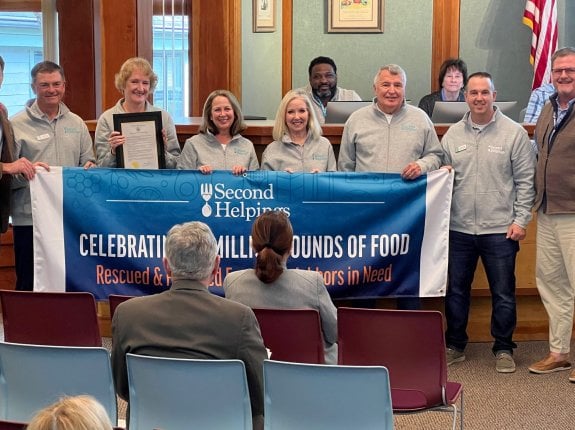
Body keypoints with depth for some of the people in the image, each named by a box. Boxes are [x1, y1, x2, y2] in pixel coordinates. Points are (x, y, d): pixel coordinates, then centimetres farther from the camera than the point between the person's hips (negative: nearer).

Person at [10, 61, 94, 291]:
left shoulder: (77, 123, 13)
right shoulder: (17, 125, -1)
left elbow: (88, 161, 18)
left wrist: (90, 169, -5)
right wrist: (26, 172, -23)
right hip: (29, 219, -4)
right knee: (30, 286, 1)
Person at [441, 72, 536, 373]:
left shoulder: (514, 133, -2)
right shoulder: (453, 134, 8)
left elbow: (525, 181, -3)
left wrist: (521, 220, -7)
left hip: (500, 230, -3)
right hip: (459, 228, 3)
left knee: (503, 294, 4)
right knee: (456, 290, 11)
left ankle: (503, 350, 19)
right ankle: (455, 346, 25)